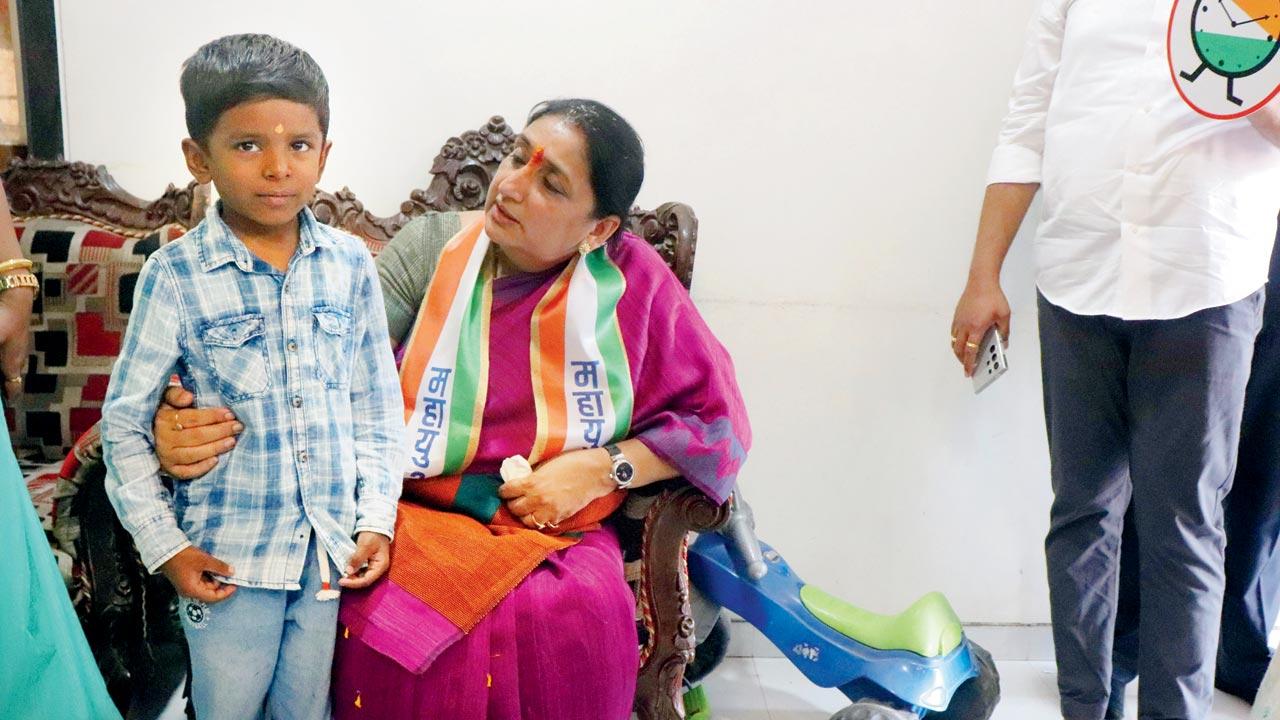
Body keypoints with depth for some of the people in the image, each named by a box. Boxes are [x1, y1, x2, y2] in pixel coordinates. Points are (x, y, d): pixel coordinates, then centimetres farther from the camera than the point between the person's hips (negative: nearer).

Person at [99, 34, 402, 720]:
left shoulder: (350, 264, -2)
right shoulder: (175, 276, -12)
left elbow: (376, 404, 5)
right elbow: (124, 422, -5)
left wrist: (377, 518, 1)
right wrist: (165, 546, -6)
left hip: (330, 548, 3)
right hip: (226, 557, -2)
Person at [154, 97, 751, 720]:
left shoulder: (630, 280, -2)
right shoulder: (431, 249, -1)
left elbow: (717, 421, 2)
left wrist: (602, 468, -12)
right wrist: (201, 416, -31)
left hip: (558, 532, 0)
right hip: (417, 516, 0)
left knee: (575, 618, -30)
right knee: (396, 621, -29)